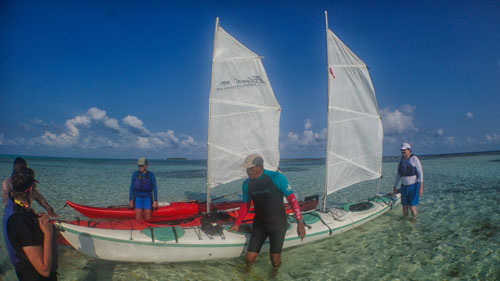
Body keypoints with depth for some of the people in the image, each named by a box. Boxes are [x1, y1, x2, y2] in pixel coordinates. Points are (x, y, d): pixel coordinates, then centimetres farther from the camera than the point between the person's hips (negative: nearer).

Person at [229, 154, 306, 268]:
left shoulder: (276, 177, -14)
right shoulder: (247, 184, -1)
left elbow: (292, 199, -11)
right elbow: (245, 205, 13)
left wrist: (300, 222, -15)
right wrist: (237, 224, 6)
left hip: (278, 225, -3)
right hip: (259, 225, 3)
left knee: (275, 262, -3)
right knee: (249, 259, -2)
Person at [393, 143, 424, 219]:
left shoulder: (414, 159, -10)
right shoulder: (401, 160, 8)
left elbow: (420, 173, -13)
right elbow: (398, 175, 16)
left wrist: (421, 187, -19)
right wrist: (395, 186, 16)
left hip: (414, 186, -5)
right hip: (404, 186, 5)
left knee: (412, 207, -7)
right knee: (404, 206, 7)